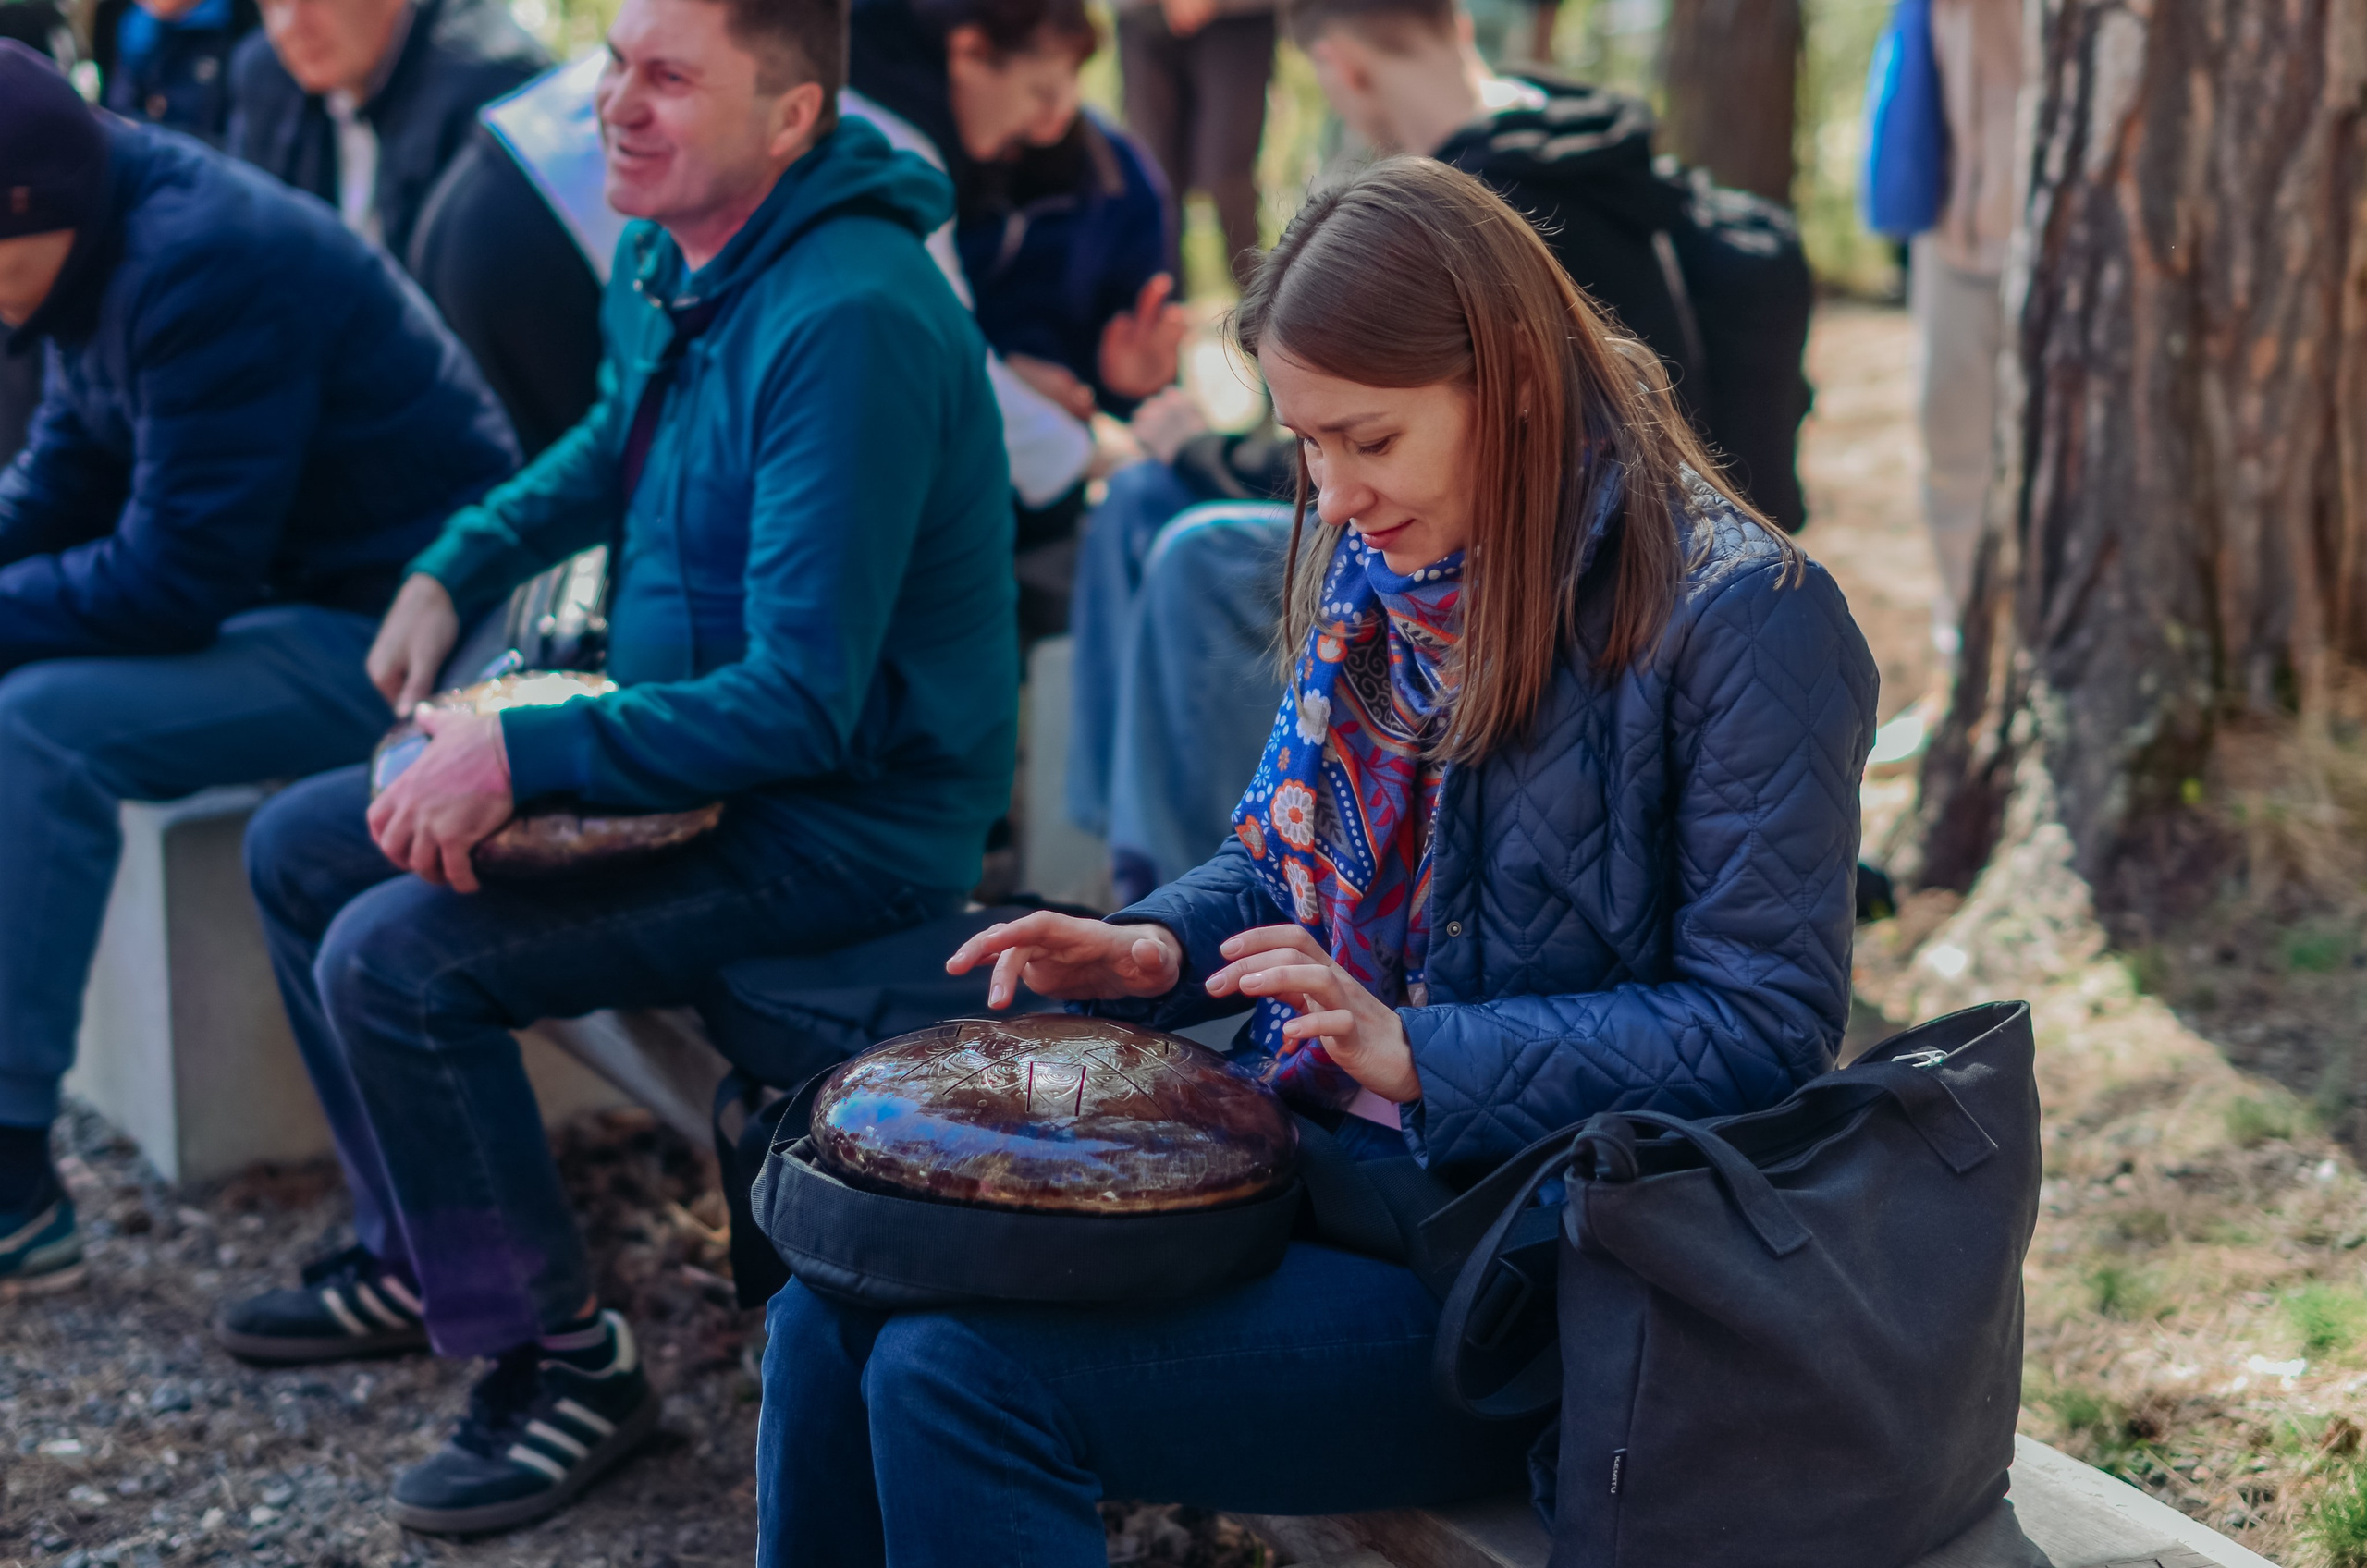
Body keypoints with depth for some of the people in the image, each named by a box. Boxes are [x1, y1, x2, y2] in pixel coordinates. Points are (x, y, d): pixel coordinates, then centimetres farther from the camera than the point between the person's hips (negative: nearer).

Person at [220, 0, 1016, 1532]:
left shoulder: (849, 324, -27)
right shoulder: (671, 256, 2)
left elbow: (807, 703, -29)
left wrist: (525, 751, -31)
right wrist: (459, 565, 12)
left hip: (849, 814, -10)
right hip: (692, 747, 10)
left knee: (394, 957, -22)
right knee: (301, 850, 13)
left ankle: (567, 1357, -3)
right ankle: (424, 1255, 27)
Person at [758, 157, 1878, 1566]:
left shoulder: (1743, 620, -17)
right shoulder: (1381, 557, 7)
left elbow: (1767, 1028, -18)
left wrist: (1416, 1053, -26)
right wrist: (1162, 947, -3)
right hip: (1309, 1149, 8)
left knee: (958, 1383, -19)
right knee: (839, 1306, -6)